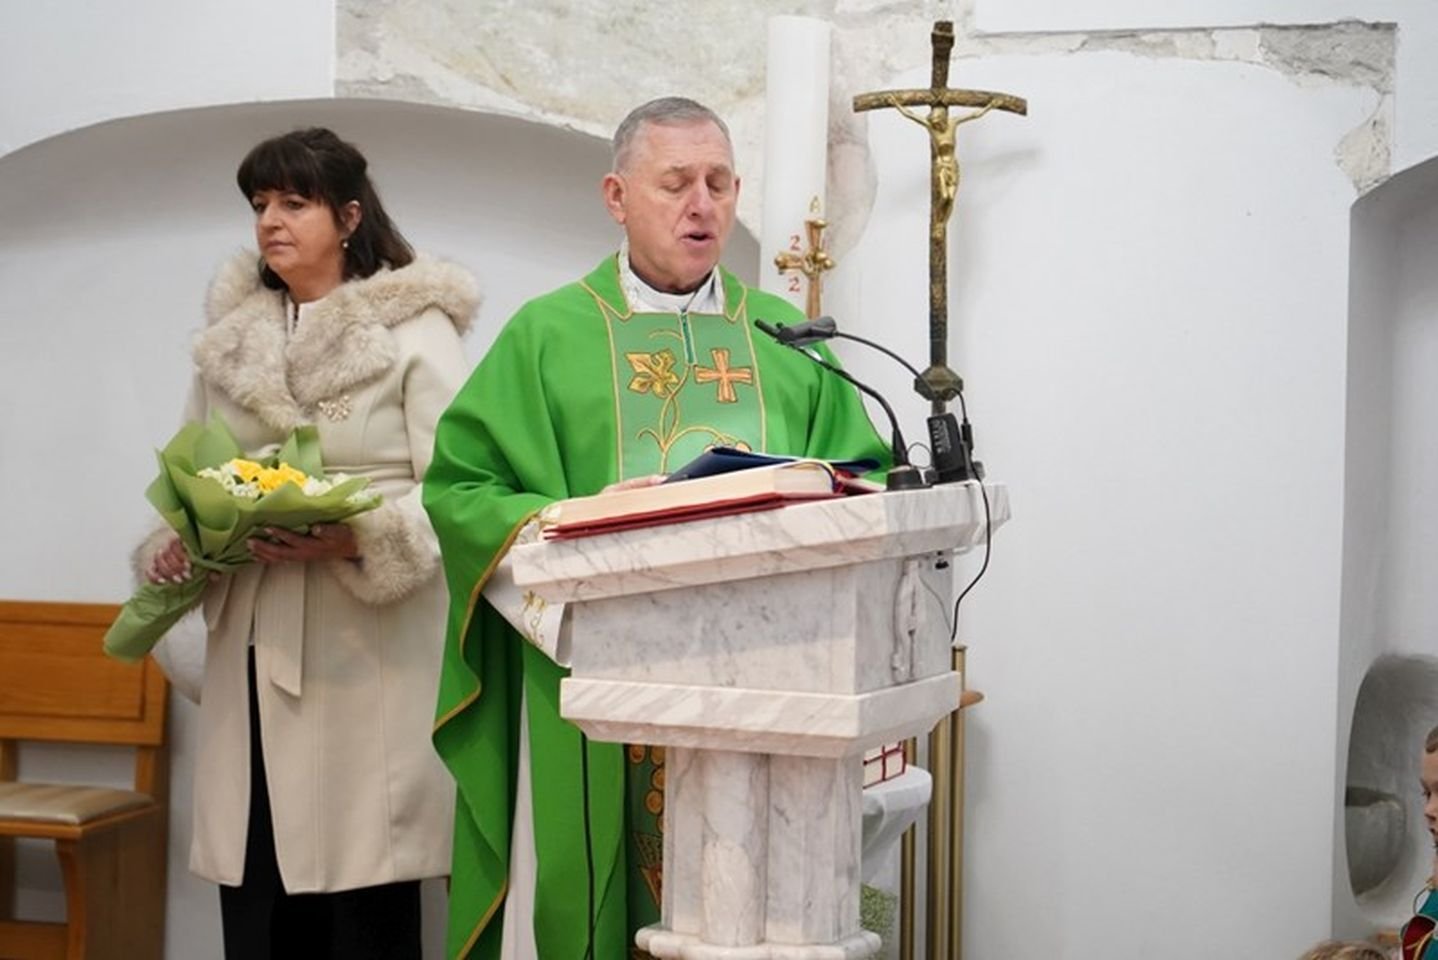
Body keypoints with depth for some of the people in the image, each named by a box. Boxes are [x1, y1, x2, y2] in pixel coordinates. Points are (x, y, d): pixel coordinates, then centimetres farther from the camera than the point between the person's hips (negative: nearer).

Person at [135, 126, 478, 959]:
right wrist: (171, 545, 0)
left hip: (366, 648, -5)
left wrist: (357, 540, -24)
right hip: (253, 644, 5)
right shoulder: (231, 335, 16)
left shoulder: (419, 332, -1)